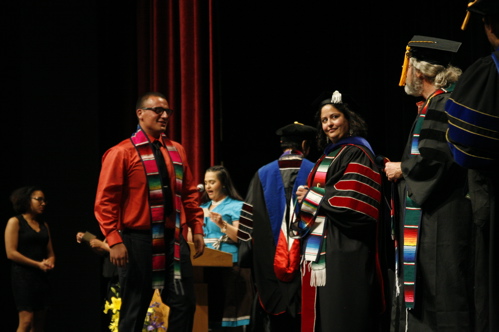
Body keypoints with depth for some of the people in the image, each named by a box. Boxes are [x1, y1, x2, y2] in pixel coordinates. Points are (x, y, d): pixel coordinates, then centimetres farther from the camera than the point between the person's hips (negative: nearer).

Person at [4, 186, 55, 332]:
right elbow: (11, 253, -11)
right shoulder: (15, 222, -2)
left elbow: (50, 253, 19)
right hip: (23, 276, -7)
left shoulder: (43, 225, 16)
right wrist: (38, 264, -13)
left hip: (42, 277, 7)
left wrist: (50, 263, -6)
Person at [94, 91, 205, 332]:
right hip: (139, 240, -5)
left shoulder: (176, 151, 13)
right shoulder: (122, 153, -5)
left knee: (185, 303, 1)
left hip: (174, 239, 5)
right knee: (135, 309, 2)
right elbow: (105, 201, -9)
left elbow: (189, 194, 17)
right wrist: (114, 241, -17)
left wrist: (197, 229, 8)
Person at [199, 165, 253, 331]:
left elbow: (241, 237, -11)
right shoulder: (203, 207, 19)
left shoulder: (236, 206, 0)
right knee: (211, 309, 3)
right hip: (205, 266, 6)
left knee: (228, 311, -8)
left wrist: (222, 224, -23)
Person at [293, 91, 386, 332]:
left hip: (344, 249, -9)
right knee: (321, 311, 5)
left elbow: (352, 200, -17)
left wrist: (312, 197, -7)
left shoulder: (357, 154, -7)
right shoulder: (327, 156, 20)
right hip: (319, 248, 9)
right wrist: (307, 198, 3)